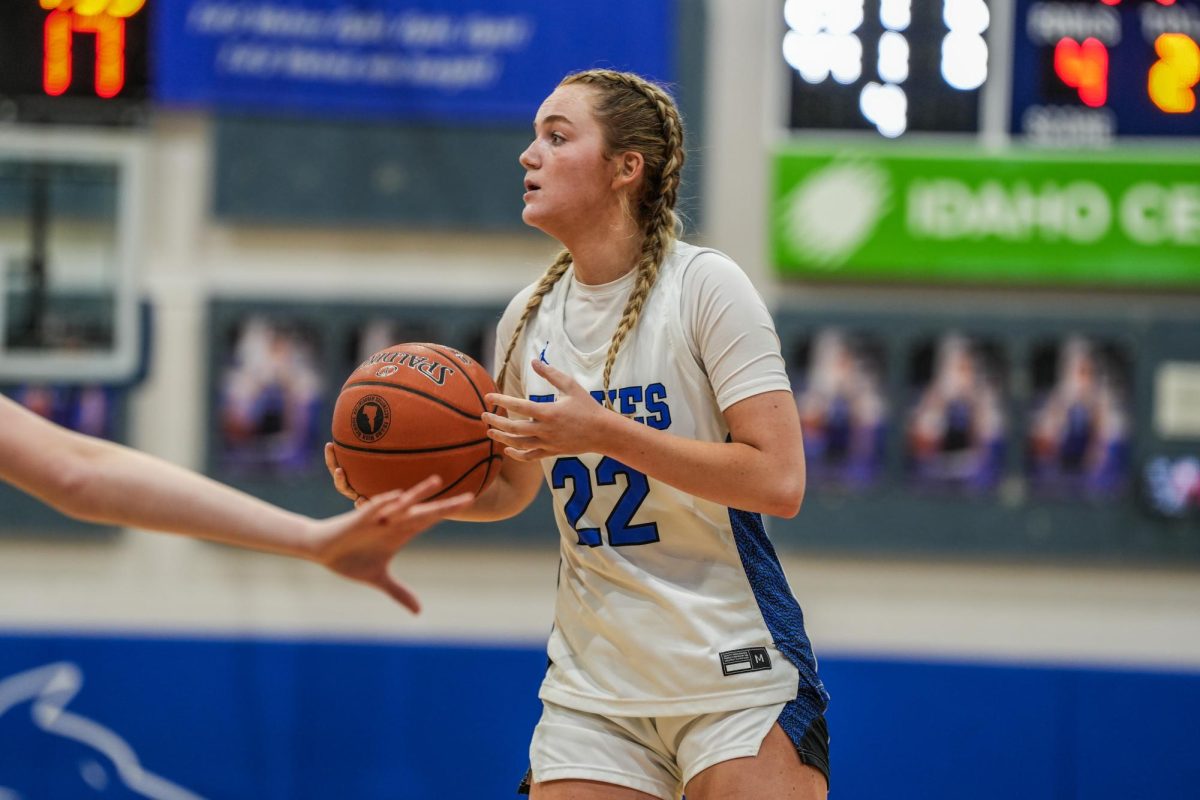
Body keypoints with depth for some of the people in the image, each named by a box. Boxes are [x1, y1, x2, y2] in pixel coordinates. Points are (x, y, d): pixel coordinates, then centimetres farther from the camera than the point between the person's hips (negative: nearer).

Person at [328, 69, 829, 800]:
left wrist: (606, 432, -22)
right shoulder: (528, 317, 6)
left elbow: (778, 482, -18)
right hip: (593, 693, 5)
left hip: (738, 685, -5)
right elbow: (511, 486, 21)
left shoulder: (703, 285, -11)